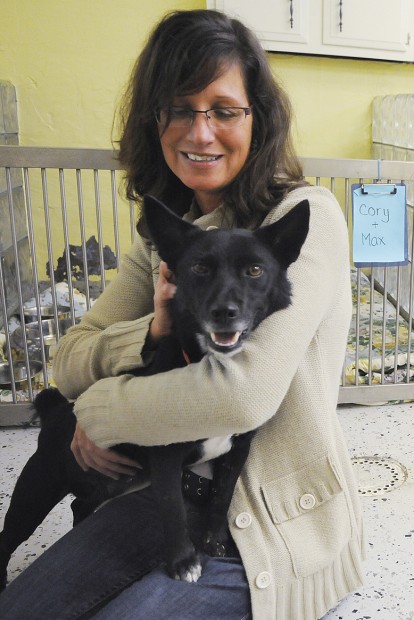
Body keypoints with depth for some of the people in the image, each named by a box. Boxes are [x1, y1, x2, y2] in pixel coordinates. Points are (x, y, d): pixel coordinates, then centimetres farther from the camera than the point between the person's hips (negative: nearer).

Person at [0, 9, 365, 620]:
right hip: (177, 488, 6)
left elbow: (243, 392, -30)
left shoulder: (305, 216, -18)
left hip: (276, 526, -5)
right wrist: (153, 332, -23)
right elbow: (70, 361, -1)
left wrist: (98, 411, -14)